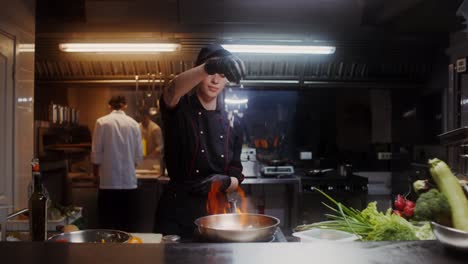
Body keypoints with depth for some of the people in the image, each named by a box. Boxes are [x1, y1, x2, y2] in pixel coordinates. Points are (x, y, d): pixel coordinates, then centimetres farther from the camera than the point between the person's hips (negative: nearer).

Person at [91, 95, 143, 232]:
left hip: (108, 181, -2)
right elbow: (138, 155, 3)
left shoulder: (102, 122, -4)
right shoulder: (133, 124, 1)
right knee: (126, 224, 10)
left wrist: (96, 173, 12)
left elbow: (96, 153, -4)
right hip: (129, 181, 2)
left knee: (106, 223, 8)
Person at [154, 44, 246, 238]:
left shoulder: (231, 123, 7)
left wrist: (225, 182, -14)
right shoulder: (179, 110, -4)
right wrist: (208, 66, -47)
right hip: (177, 213, -4)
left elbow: (236, 179, 9)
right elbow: (173, 90, -30)